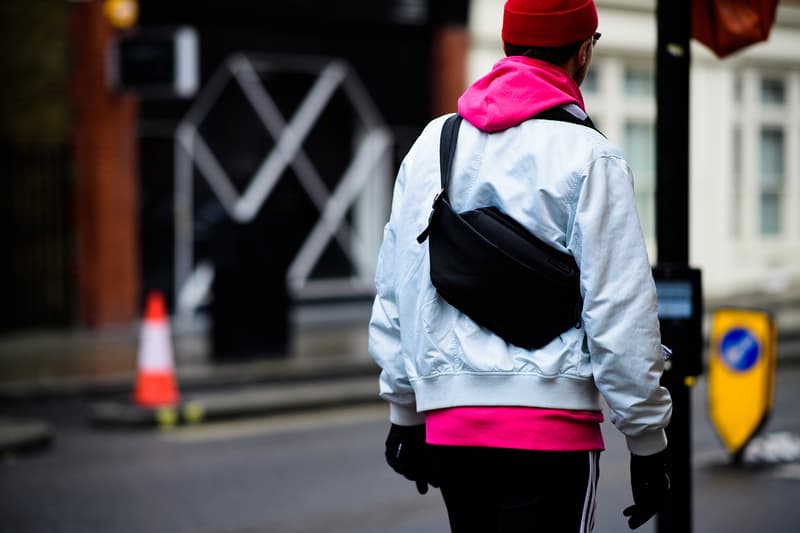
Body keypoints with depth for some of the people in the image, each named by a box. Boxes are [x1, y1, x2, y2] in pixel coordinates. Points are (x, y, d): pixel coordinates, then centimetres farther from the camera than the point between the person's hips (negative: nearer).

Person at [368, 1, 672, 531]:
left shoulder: (433, 144, 11)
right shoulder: (588, 155, -6)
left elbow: (395, 293, 14)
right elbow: (621, 311, -8)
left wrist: (404, 414, 22)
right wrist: (648, 441, -1)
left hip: (448, 419, 6)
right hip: (551, 420, -6)